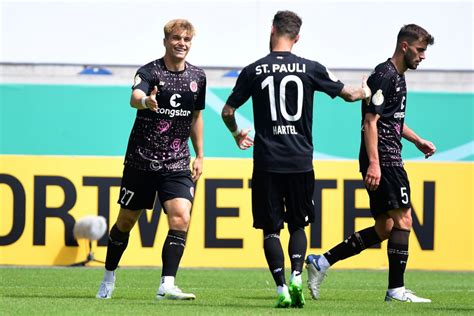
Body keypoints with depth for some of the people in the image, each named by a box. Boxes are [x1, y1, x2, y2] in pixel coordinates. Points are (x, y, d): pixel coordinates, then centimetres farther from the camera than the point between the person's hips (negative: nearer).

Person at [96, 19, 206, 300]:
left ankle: (167, 285, -20)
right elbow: (135, 97, -33)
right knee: (126, 220, 9)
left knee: (181, 218, -18)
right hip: (141, 160, -3)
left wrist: (200, 155, 17)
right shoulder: (149, 72, -11)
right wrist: (146, 101, -57)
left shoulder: (197, 77, 5)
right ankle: (109, 278, 29)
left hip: (177, 163, 3)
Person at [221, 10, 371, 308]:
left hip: (266, 162, -1)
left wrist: (237, 134, 29)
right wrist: (365, 92, 34)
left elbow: (228, 111, 7)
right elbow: (348, 93, 10)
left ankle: (282, 288, -3)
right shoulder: (310, 69, 0)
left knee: (271, 229, 6)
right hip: (300, 161, 1)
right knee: (298, 225, 15)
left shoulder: (253, 71, 0)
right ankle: (296, 278, -5)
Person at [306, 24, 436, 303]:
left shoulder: (398, 77, 20)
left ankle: (321, 262, 11)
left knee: (384, 228, 9)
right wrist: (373, 163, -24)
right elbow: (370, 122, -18)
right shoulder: (384, 76, -12)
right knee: (403, 219, -11)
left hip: (387, 159, 10)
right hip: (383, 159, -10)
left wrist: (418, 141, 30)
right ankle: (396, 289, -9)